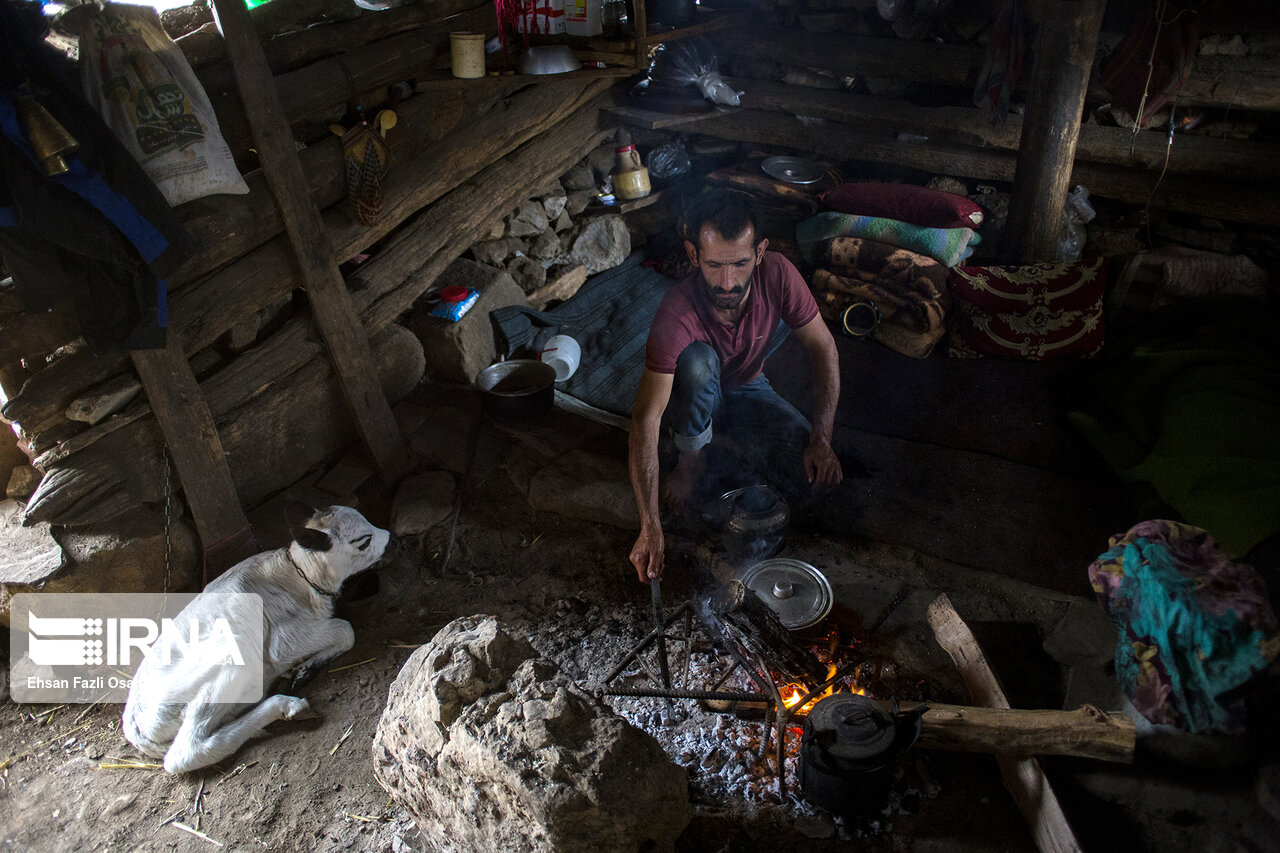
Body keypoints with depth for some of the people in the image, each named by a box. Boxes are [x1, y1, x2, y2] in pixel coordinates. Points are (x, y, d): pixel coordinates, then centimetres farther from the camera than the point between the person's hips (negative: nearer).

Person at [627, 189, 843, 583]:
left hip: (748, 389, 3)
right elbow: (645, 418, -40)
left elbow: (822, 348, -14)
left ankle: (729, 446, 10)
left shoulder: (777, 274, -26)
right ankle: (691, 458, -10)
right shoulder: (677, 314, -36)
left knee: (807, 478, -20)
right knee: (696, 359, -37)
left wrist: (821, 439, -23)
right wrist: (650, 528, -47)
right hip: (693, 401, -3)